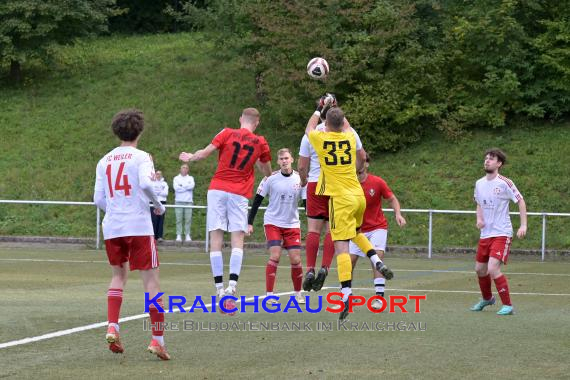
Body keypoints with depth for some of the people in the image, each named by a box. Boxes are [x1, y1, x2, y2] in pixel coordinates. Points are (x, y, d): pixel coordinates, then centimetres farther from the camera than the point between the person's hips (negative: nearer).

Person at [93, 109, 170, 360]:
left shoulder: (104, 161, 11)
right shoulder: (141, 157, -3)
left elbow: (99, 200, 9)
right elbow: (146, 183, -21)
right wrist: (158, 205, -4)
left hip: (111, 227, 5)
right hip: (138, 226, -5)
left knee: (119, 274, 21)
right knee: (151, 280, 0)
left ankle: (112, 327, 2)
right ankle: (157, 339, -5)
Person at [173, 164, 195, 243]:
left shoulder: (190, 178, 16)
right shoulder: (176, 178, 12)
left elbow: (192, 186, -4)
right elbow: (176, 188, -5)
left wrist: (182, 186, -5)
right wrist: (187, 187, -4)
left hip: (188, 201, 1)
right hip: (179, 201, -1)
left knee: (188, 219, -5)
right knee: (179, 219, -5)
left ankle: (187, 235, -3)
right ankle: (179, 235, -5)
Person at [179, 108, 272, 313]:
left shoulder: (227, 133, 2)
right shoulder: (260, 143, 7)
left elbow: (204, 153, 0)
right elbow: (267, 172, 18)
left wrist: (190, 157, 20)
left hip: (217, 190, 0)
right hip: (240, 194, 0)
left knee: (216, 238, 1)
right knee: (237, 239, -1)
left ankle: (219, 288, -4)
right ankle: (232, 285, -20)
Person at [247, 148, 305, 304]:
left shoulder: (300, 179, -4)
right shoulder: (271, 178, -8)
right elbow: (257, 200, -1)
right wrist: (250, 223, -5)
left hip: (292, 224, 2)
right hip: (272, 223, -2)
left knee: (296, 259, -3)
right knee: (275, 256, -17)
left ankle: (298, 293, 16)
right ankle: (269, 294, -12)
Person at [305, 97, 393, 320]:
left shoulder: (320, 139, -4)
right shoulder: (349, 138, 3)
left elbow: (309, 128, 21)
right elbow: (346, 125, 31)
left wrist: (321, 107, 32)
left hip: (340, 199, -4)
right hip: (358, 195, 4)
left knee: (341, 246, -9)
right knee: (356, 232, 31)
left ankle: (346, 293, -19)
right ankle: (377, 262, 12)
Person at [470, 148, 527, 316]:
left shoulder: (504, 183, -12)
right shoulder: (479, 184, 6)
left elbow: (521, 201, -7)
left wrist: (523, 225, -15)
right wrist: (479, 218, 2)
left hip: (501, 234, -7)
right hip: (485, 234, 7)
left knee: (493, 269, -20)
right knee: (480, 269, 16)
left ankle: (507, 305, -9)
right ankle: (487, 299, 42)